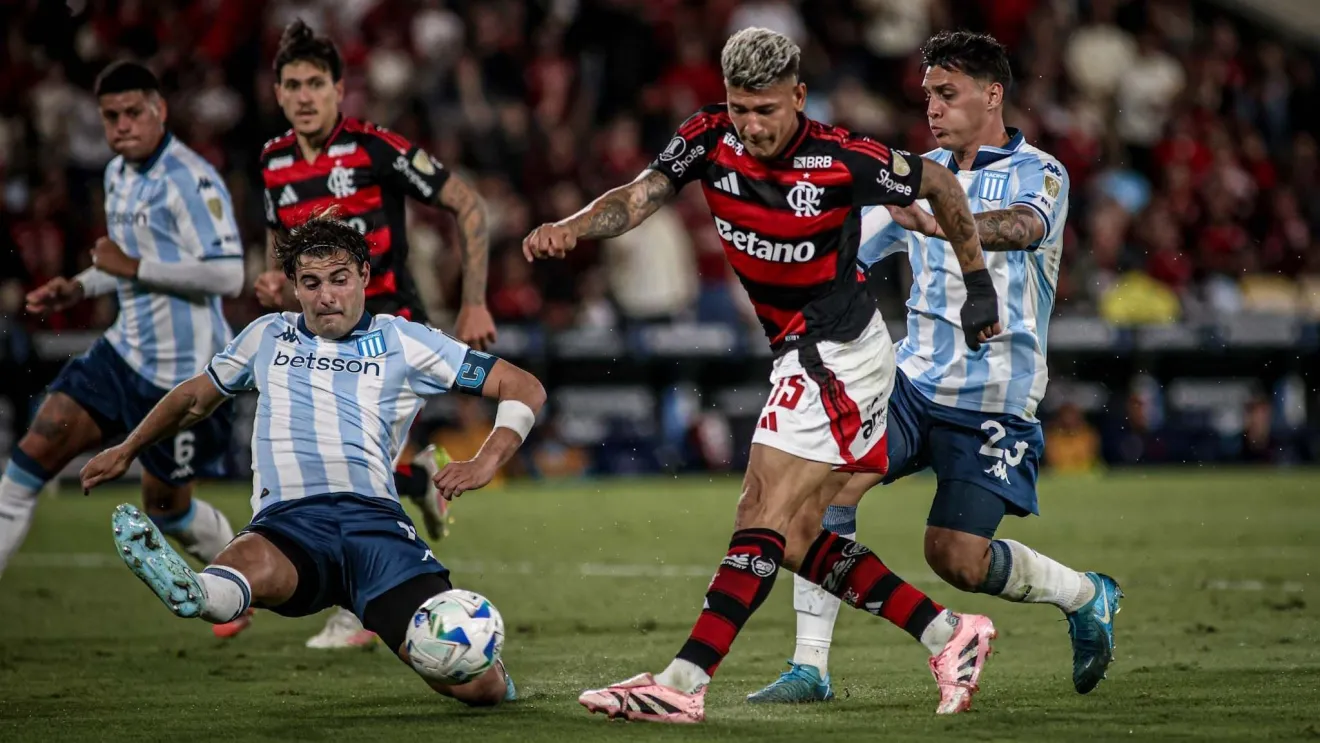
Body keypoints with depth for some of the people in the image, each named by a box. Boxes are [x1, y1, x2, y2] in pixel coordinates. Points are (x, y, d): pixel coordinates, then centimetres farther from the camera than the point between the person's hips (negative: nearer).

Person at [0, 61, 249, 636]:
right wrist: (80, 288, 11)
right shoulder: (118, 174, 11)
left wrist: (132, 267, -21)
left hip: (183, 368, -8)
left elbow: (227, 275, -25)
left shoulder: (189, 179, -18)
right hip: (126, 351, 8)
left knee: (166, 506, 7)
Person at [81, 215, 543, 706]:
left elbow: (525, 389, 14)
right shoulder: (267, 337, 25)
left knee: (473, 683, -16)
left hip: (375, 519, -1)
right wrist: (127, 450, 43)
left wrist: (486, 463, -2)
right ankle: (191, 593, -75)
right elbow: (197, 395, 43)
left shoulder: (403, 342, 16)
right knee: (249, 565, -40)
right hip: (286, 522, 1)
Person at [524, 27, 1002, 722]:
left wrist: (978, 283, 4)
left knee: (764, 519, -14)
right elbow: (639, 196, -18)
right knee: (798, 541, 9)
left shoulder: (843, 160, -18)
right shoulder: (709, 138, -5)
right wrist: (572, 226, -38)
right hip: (803, 355, 8)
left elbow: (939, 182, -2)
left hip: (838, 355, -8)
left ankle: (683, 683, -20)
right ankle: (949, 636, 17)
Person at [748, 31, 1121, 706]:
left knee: (958, 560, -8)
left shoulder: (1038, 173, -6)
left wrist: (936, 222, -48)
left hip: (993, 398, -5)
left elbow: (1022, 226, -30)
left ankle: (1087, 596, 21)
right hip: (914, 379, 5)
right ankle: (810, 668, -15)